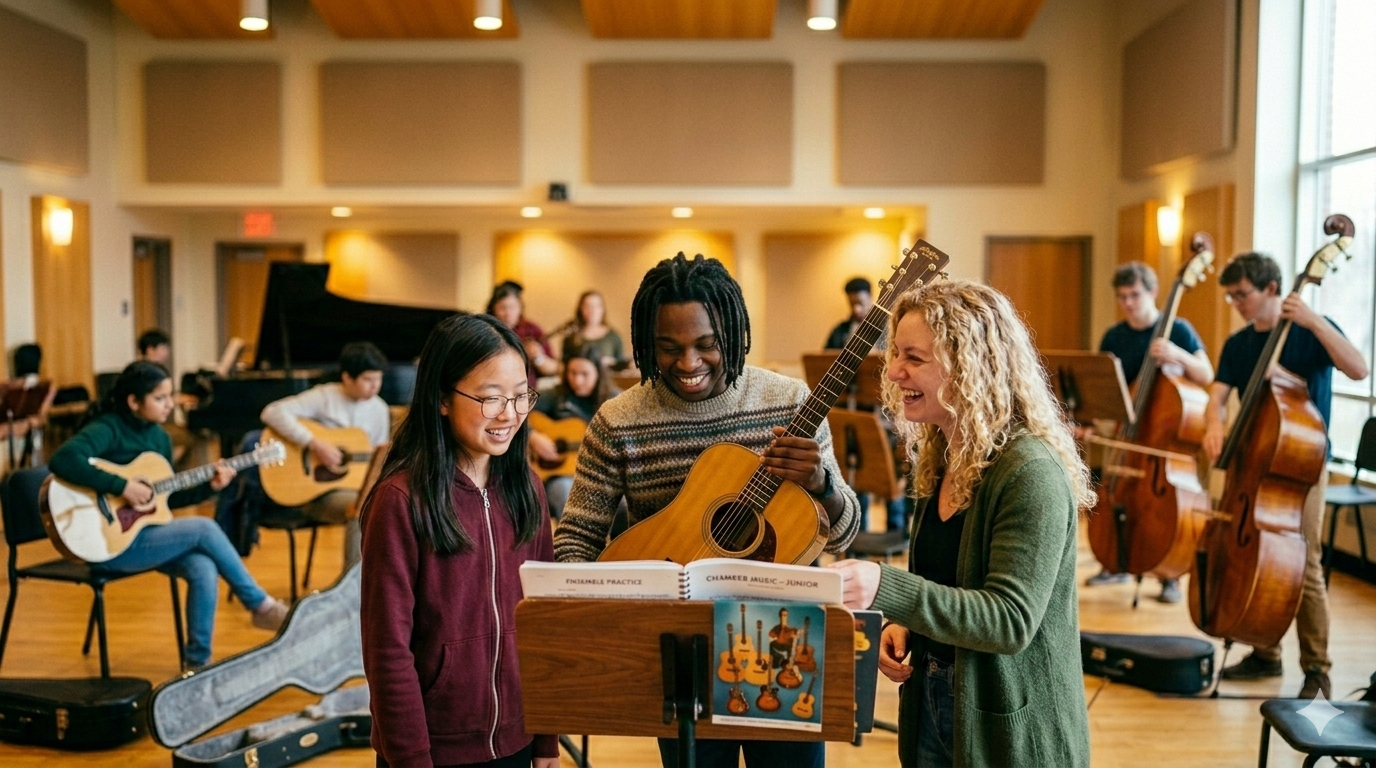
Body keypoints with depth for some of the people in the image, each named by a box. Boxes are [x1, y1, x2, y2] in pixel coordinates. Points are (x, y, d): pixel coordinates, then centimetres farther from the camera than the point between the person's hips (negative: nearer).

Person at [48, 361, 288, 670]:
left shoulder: (159, 437, 10)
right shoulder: (107, 429, -14)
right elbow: (62, 461, -32)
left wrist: (209, 487, -1)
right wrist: (123, 486, -31)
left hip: (146, 532, 7)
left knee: (204, 568, -21)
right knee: (204, 529, -20)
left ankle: (197, 661, -9)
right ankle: (262, 606, -6)